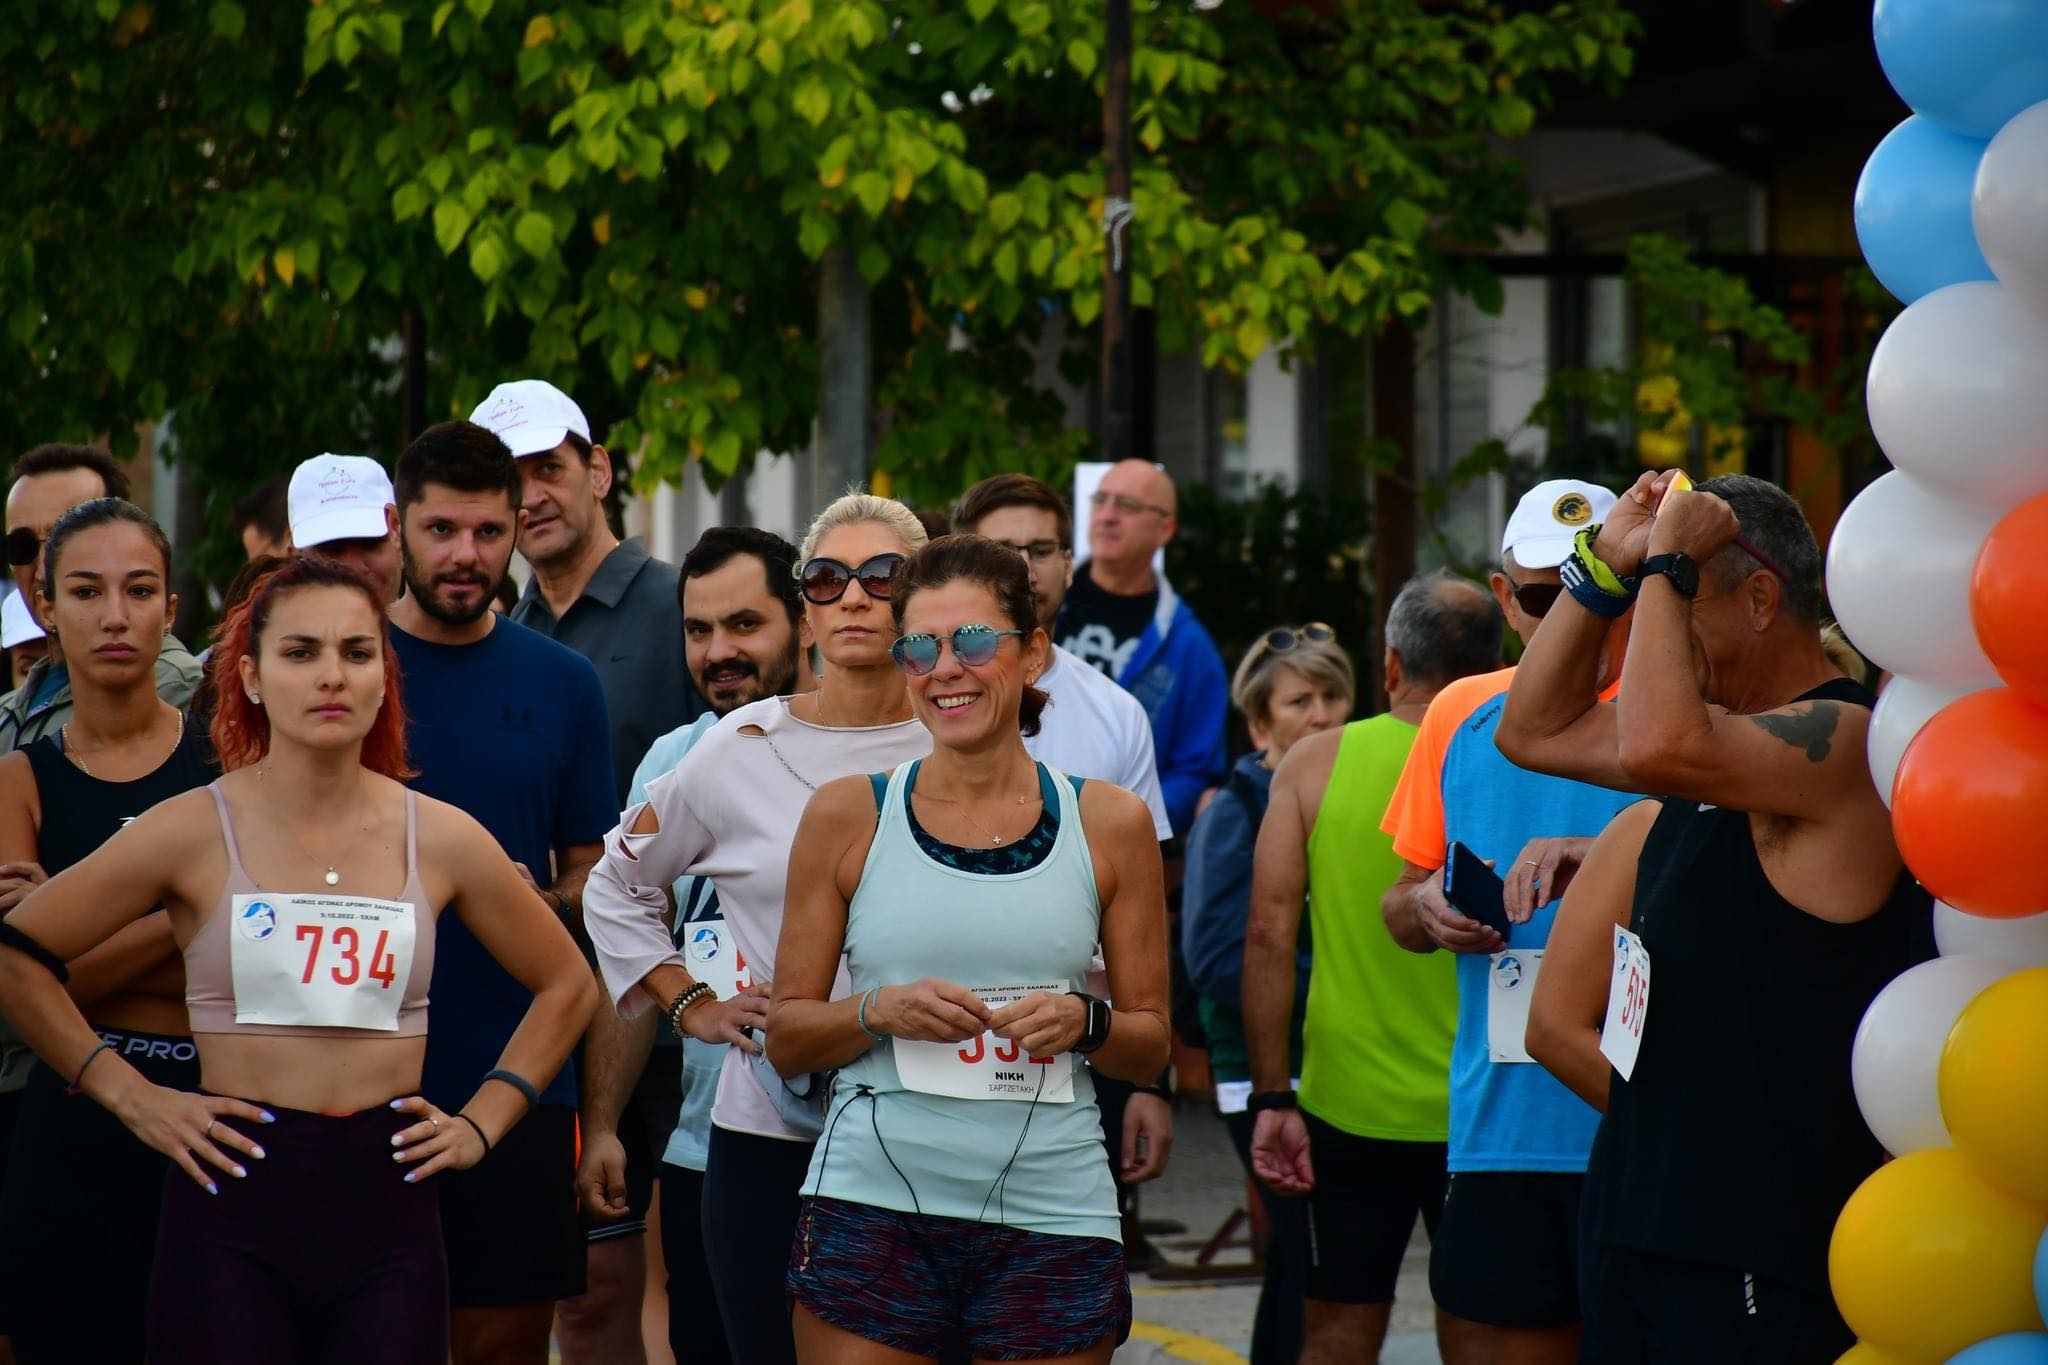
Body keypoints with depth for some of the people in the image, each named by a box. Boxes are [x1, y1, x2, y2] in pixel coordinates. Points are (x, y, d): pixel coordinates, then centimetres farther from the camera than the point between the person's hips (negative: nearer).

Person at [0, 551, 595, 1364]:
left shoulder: (441, 840, 5)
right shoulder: (194, 833, -2)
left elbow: (566, 985, 18)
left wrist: (483, 1121, 9)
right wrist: (127, 1093, -2)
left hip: (387, 1203, 2)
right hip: (233, 1207, -2)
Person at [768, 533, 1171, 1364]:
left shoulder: (1109, 823, 6)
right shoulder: (848, 815, 4)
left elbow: (1152, 1042, 12)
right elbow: (786, 1037, 7)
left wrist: (1085, 1022, -9)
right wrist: (881, 1011, -12)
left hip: (1051, 1214, 1)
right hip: (874, 1205, 0)